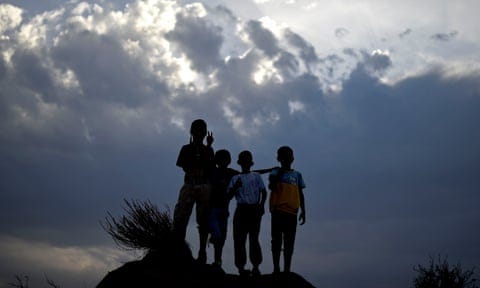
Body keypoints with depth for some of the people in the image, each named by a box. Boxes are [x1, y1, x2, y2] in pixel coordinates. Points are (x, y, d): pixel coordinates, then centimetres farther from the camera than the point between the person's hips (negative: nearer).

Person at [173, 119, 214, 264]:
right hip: (188, 186, 0)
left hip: (204, 187, 0)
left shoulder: (208, 150, 15)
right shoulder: (186, 149, 16)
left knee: (203, 219, -3)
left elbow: (211, 168, 1)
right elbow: (184, 166, 4)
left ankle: (202, 250, -3)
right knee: (179, 217, -14)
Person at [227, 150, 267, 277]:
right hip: (241, 209, 1)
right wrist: (236, 187, -11)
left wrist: (262, 205, -8)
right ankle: (240, 266, -2)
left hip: (254, 209, -1)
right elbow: (229, 195, 7)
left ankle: (256, 266, -4)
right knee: (239, 239, -4)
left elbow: (263, 192, 8)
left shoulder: (256, 176, 11)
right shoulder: (235, 178, 13)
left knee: (254, 238, -4)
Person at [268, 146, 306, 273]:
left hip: (292, 212, 3)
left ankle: (287, 269, 6)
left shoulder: (297, 175, 15)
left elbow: (301, 194, 14)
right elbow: (271, 186, -12)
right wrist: (279, 173, -15)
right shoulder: (276, 172, 6)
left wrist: (303, 211, 9)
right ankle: (276, 268, 4)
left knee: (289, 243, 3)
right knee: (277, 240, 0)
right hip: (278, 211, -2)